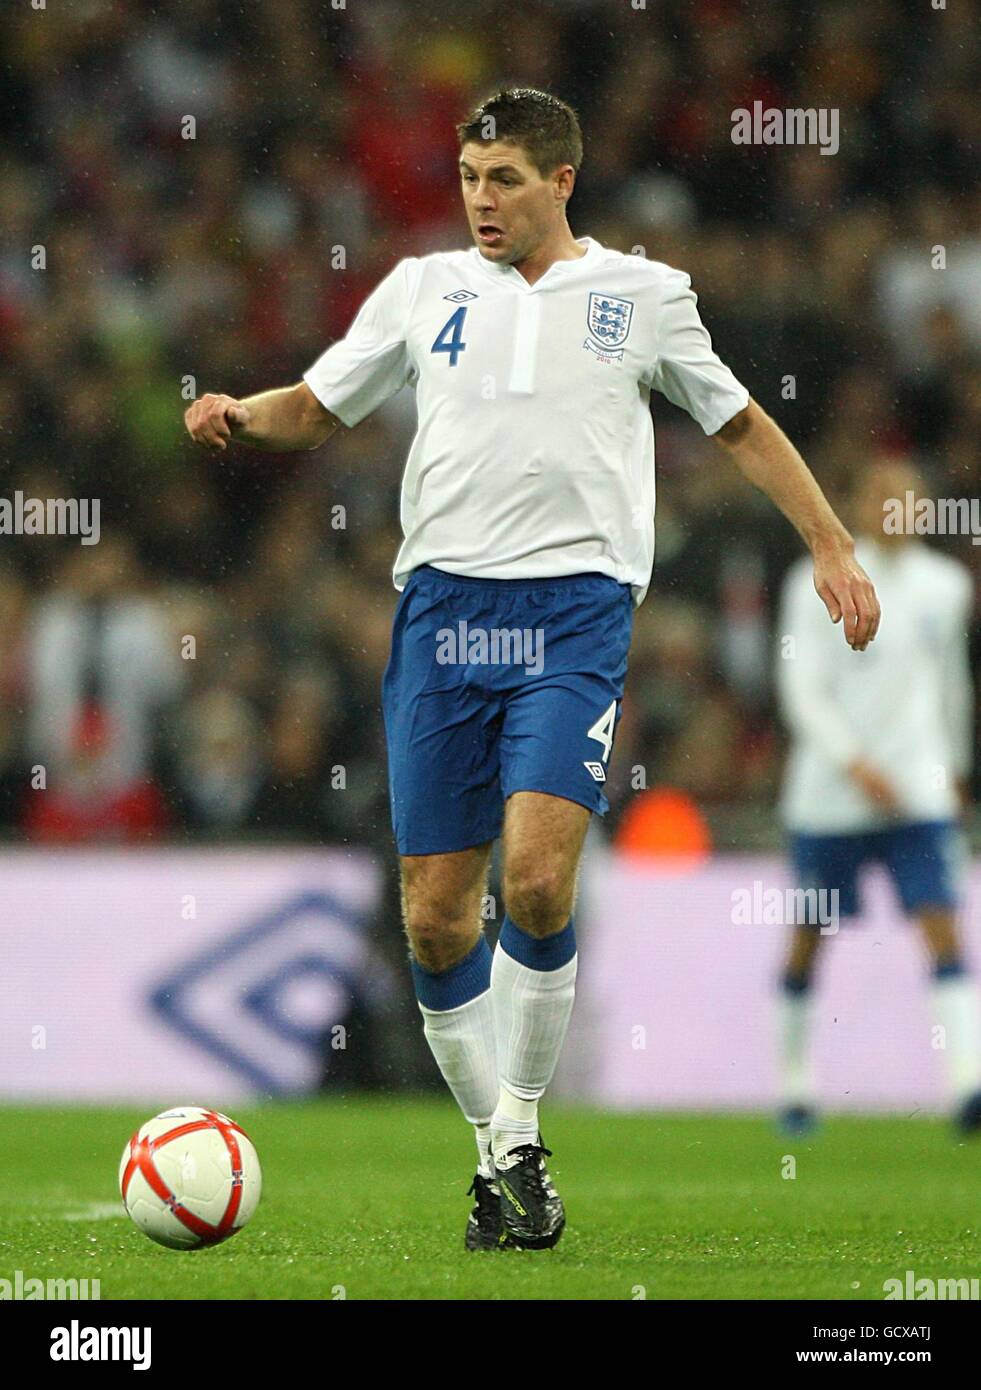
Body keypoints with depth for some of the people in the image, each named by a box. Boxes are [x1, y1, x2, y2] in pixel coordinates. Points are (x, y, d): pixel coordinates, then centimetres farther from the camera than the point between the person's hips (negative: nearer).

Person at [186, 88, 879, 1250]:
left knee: (537, 876, -21)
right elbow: (320, 406, 18)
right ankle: (497, 1153, 16)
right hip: (442, 601, 3)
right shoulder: (423, 289, 13)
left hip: (574, 615, -2)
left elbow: (738, 425, 20)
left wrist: (831, 551, 16)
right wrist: (242, 415, -4)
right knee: (435, 914, 0)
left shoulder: (642, 293, 10)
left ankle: (523, 1129, -3)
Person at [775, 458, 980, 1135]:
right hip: (829, 794, -2)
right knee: (808, 939, 7)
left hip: (920, 795, 2)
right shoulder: (819, 584, -5)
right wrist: (856, 764, -21)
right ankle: (794, 1084, 24)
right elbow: (802, 687, -10)